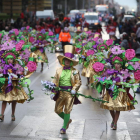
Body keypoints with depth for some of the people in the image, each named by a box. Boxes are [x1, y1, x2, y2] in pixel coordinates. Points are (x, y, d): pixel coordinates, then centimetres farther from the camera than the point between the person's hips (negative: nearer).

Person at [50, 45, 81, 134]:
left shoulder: (75, 72, 0)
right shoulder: (59, 71, 7)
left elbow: (78, 82, 1)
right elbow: (55, 82, 9)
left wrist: (74, 89, -14)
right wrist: (53, 92, 4)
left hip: (70, 93, -3)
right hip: (60, 93, 4)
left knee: (67, 110, -4)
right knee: (58, 110, 6)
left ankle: (64, 128, 7)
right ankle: (67, 120, 32)